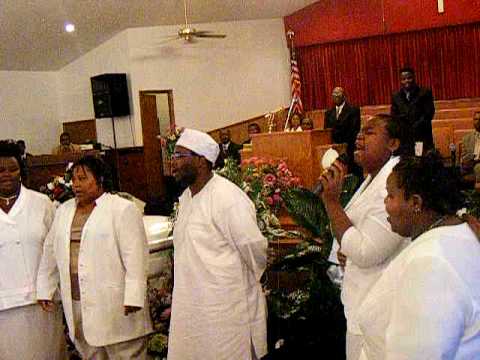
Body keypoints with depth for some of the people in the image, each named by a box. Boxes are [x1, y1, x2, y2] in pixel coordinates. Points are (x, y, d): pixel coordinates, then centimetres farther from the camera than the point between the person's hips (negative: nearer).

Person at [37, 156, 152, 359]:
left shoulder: (122, 209, -8)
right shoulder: (64, 211, 13)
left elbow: (135, 255, -13)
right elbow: (50, 252, 17)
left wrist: (133, 296, -18)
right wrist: (45, 289, 14)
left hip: (114, 302, -6)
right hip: (76, 302, 6)